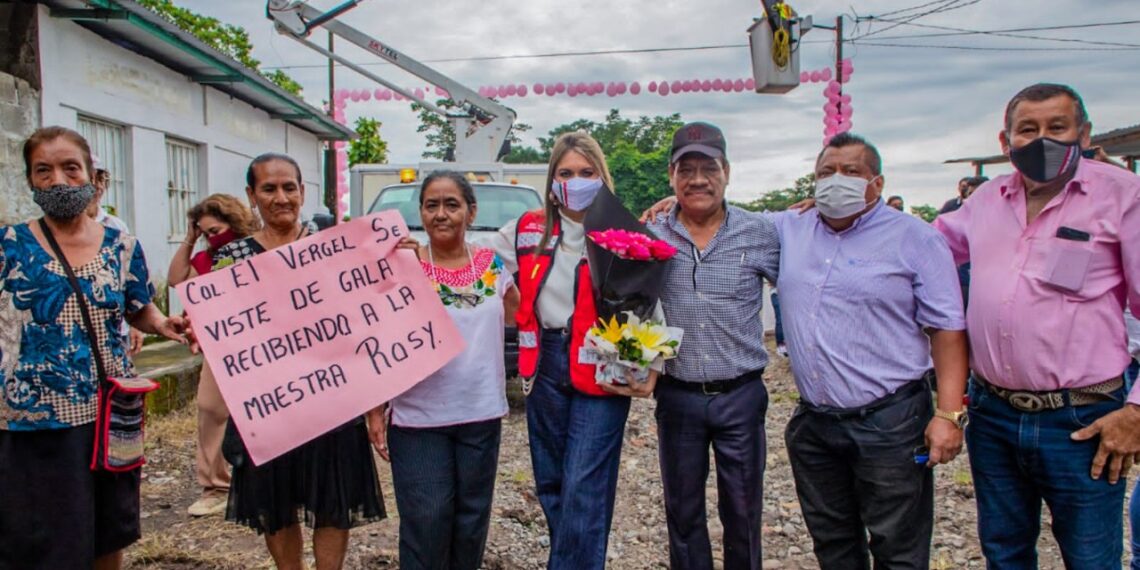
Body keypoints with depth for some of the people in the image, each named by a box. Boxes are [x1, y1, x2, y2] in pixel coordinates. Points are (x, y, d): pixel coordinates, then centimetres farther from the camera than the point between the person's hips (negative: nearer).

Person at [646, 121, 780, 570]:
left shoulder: (759, 233, -3)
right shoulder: (651, 236, -1)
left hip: (741, 395, -1)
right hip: (677, 396, 1)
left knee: (742, 514, 13)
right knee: (682, 513, 16)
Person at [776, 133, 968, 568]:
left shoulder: (915, 239, -4)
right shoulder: (790, 230, 9)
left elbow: (947, 329, -7)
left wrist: (949, 413, -13)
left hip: (889, 423, -4)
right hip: (811, 423, 5)